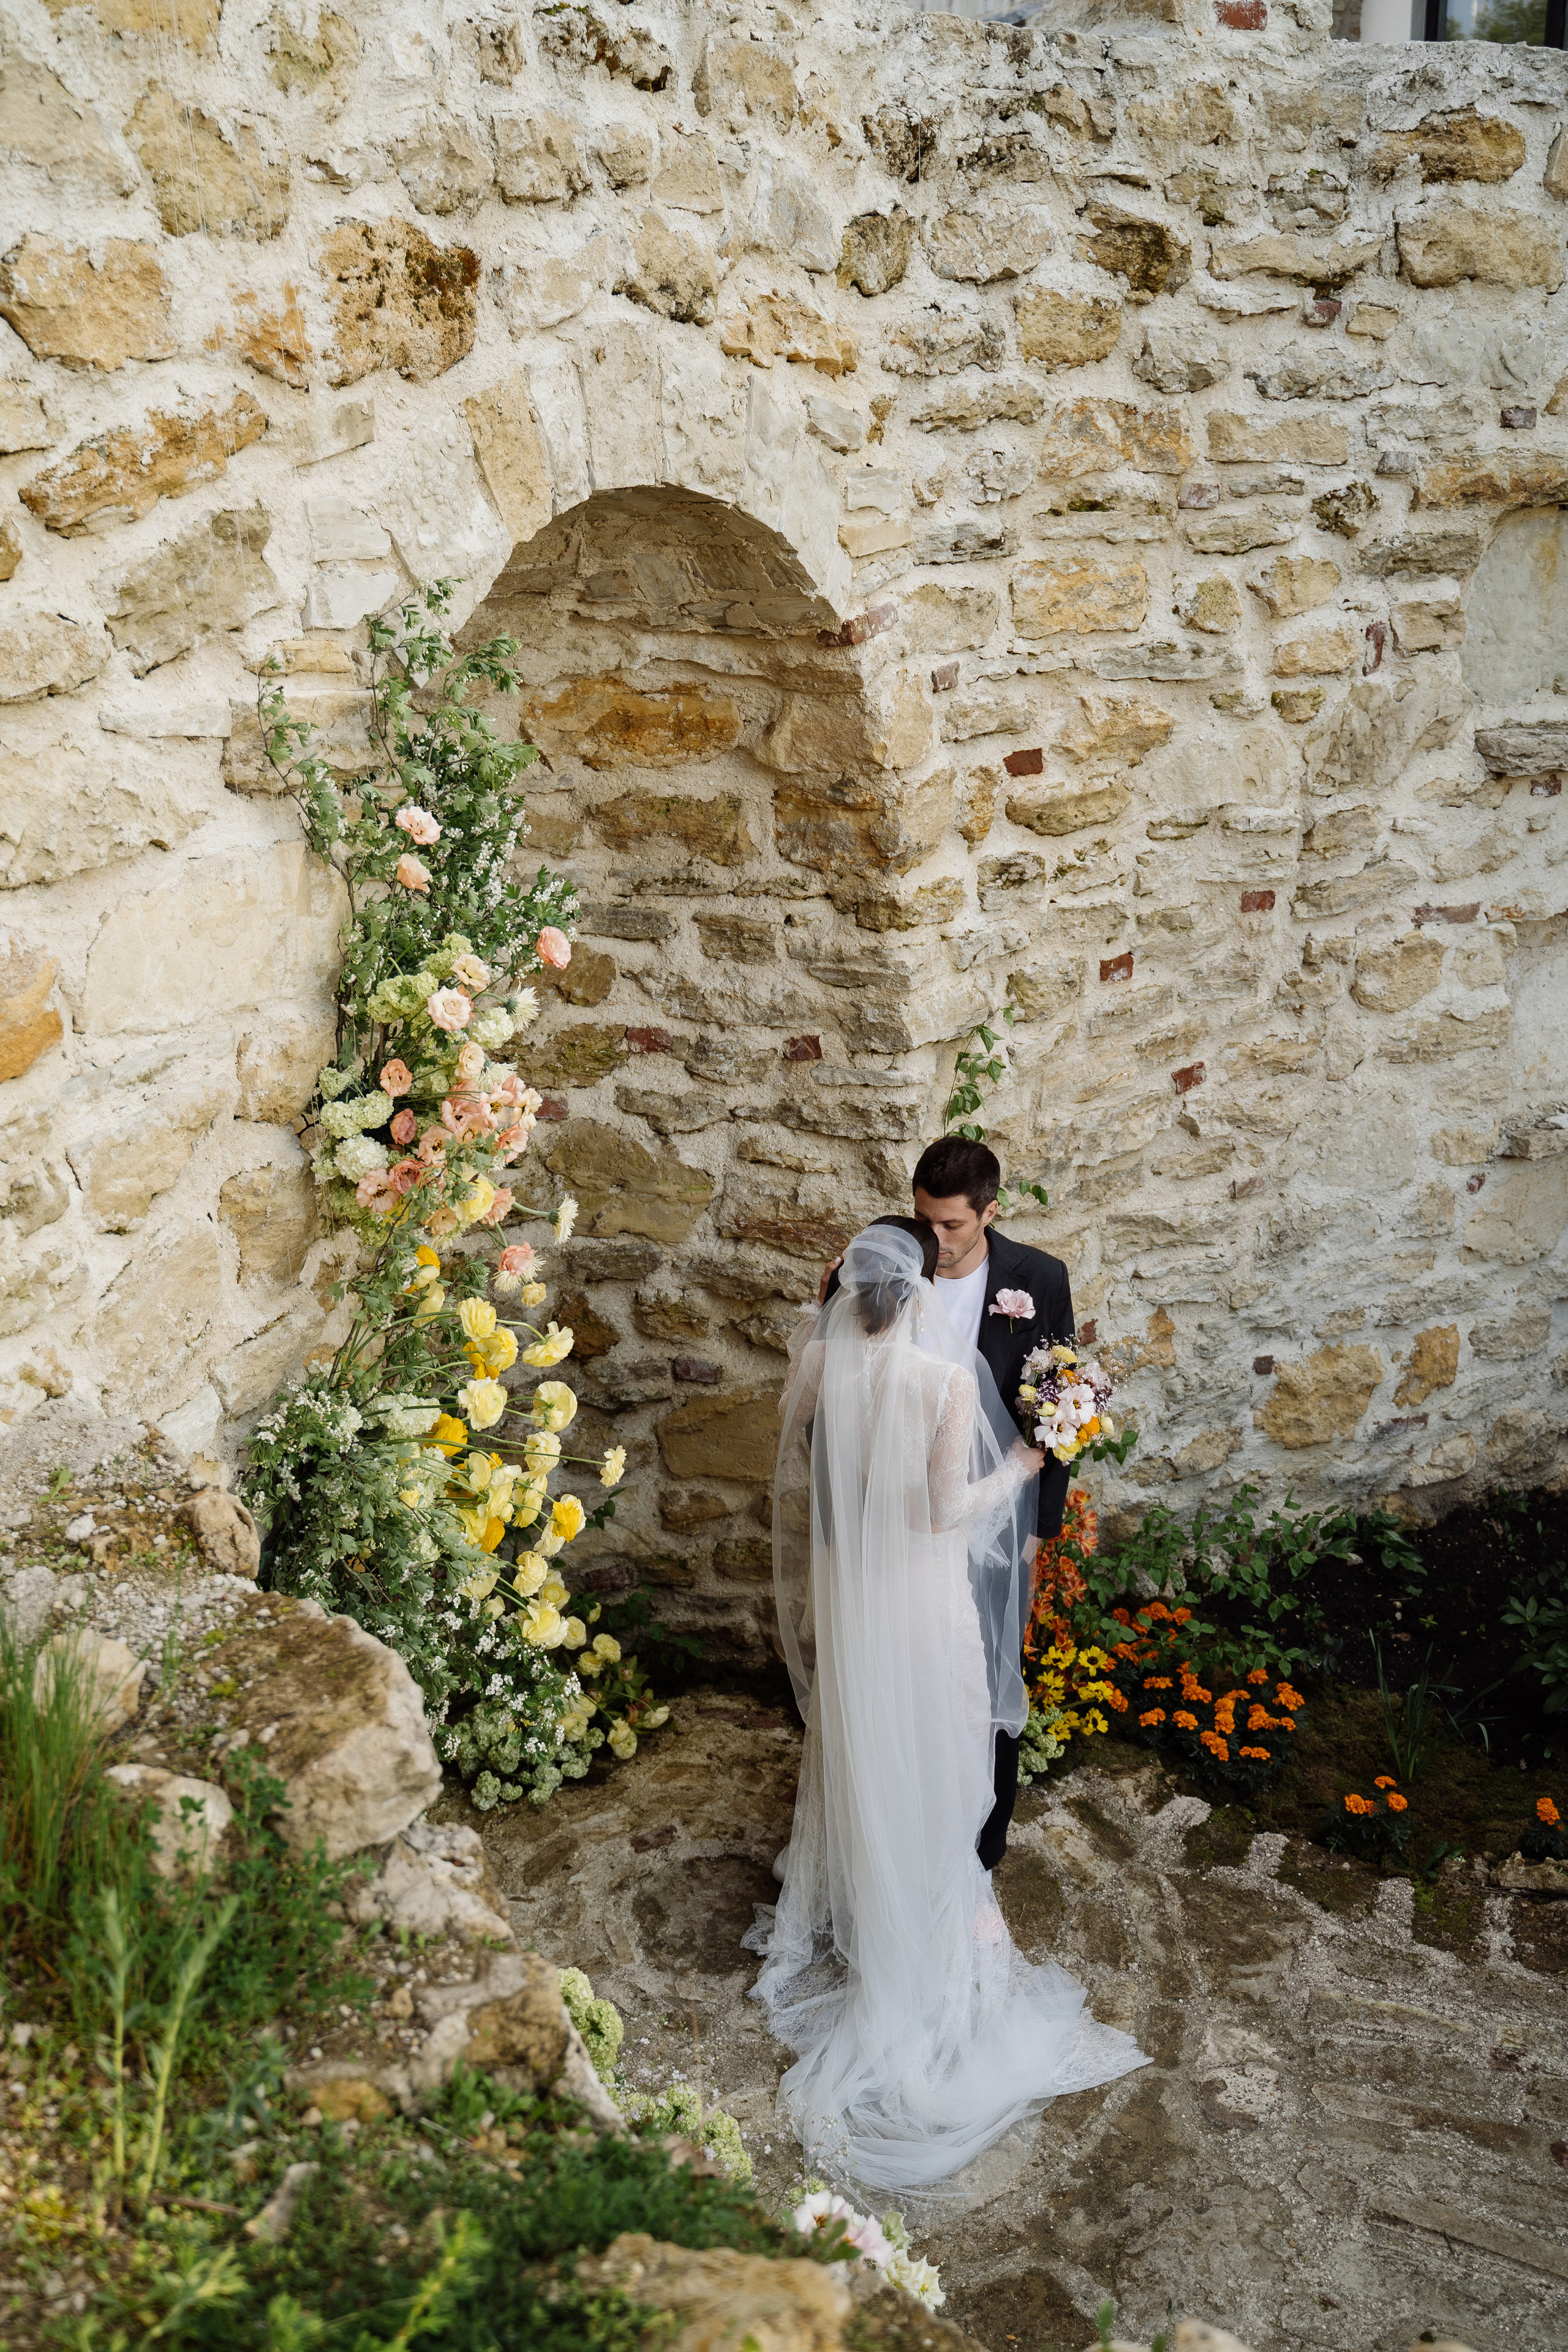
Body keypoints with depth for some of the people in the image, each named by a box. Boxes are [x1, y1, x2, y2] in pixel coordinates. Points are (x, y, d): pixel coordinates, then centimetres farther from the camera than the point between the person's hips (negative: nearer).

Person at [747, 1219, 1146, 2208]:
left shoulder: (821, 1356, -13)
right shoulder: (949, 1375, -25)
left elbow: (798, 1474, -1)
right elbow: (946, 1510, -19)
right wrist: (1019, 1469, -3)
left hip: (842, 1584, 4)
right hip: (922, 1594, -4)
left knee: (851, 1746, 25)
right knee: (928, 1758, 15)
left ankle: (840, 1900, 45)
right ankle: (936, 1931, 32)